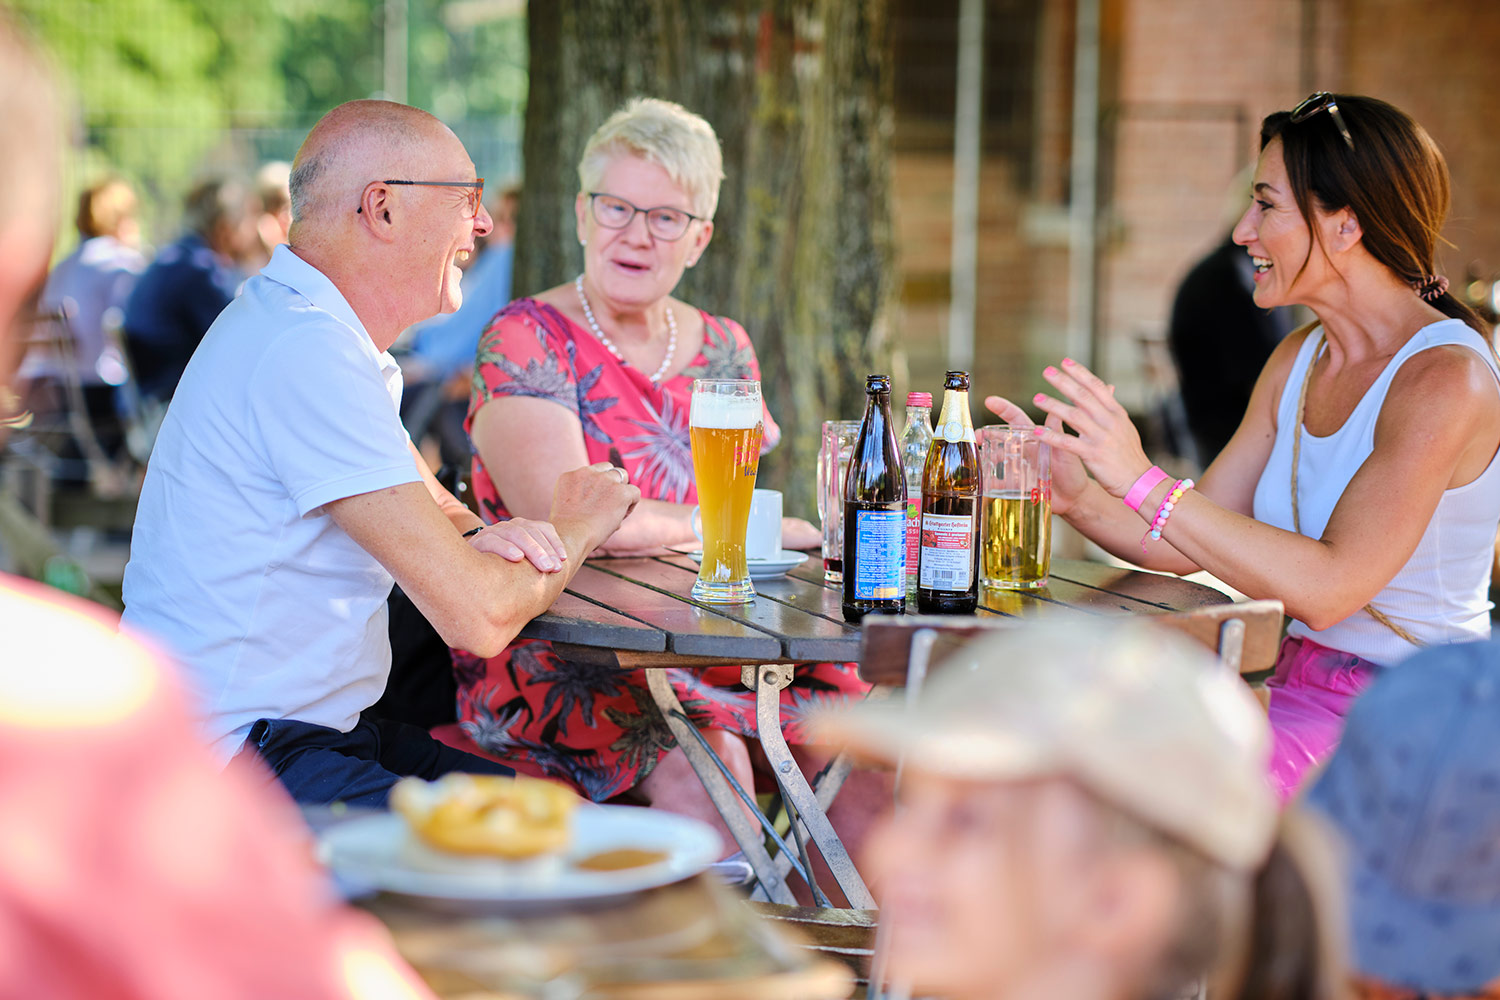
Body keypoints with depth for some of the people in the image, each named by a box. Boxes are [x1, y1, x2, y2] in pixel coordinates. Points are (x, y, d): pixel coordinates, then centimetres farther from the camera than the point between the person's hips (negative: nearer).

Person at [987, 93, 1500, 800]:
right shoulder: (1300, 360, 10)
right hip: (1301, 690, 8)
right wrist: (1077, 496, -9)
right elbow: (1187, 550, 10)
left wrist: (1141, 481, -27)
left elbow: (1328, 589, -25)